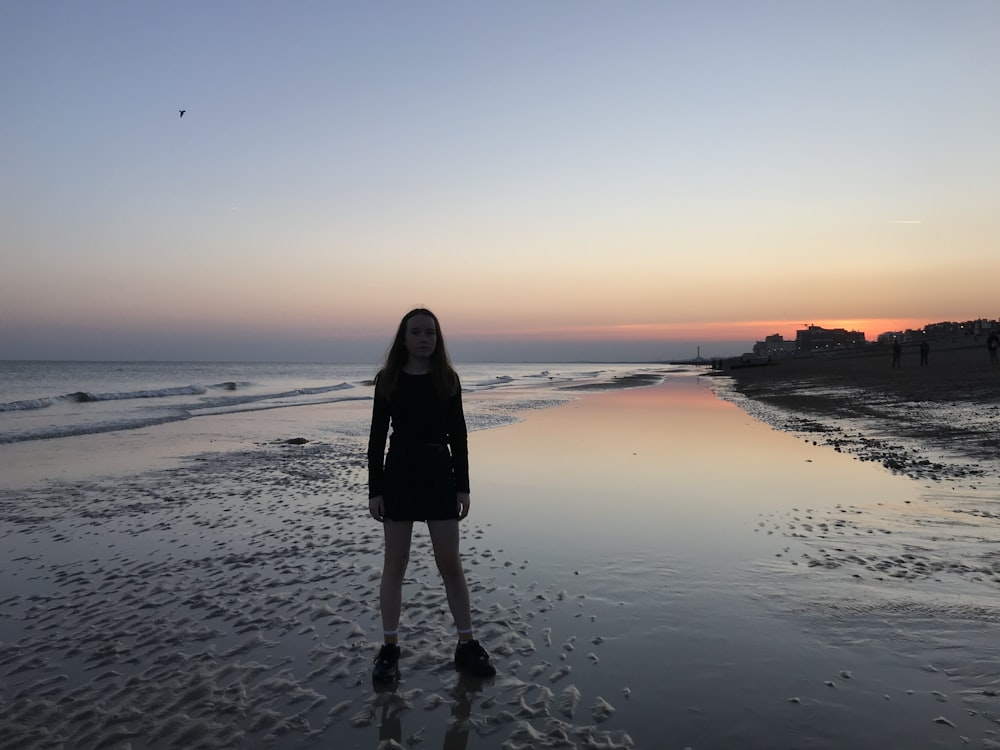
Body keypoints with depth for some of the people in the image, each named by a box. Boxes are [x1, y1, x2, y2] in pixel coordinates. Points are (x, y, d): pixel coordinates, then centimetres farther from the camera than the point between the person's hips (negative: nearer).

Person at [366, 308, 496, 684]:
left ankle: (467, 645, 20)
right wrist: (374, 489, -3)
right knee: (395, 564, 7)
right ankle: (389, 648, 21)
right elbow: (377, 435, 0)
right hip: (399, 472, 0)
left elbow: (457, 434, 3)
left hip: (439, 472, 1)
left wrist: (463, 486, 0)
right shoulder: (388, 379, -1)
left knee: (450, 564, 6)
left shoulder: (448, 378, 2)